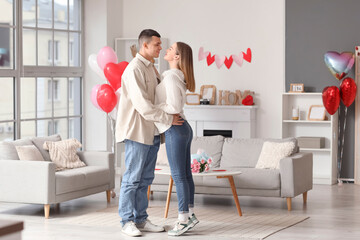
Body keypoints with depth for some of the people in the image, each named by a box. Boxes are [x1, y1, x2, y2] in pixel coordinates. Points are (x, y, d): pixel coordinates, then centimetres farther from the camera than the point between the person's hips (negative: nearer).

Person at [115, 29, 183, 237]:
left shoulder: (151, 68, 16)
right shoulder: (134, 69, -15)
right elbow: (142, 105, -21)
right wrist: (168, 118, -18)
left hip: (152, 132, 9)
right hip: (137, 132, -9)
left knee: (145, 179, 11)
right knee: (132, 178, -3)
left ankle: (141, 219, 17)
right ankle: (128, 221, 5)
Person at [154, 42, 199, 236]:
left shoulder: (172, 77, -15)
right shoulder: (172, 76, 13)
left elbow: (173, 107, -21)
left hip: (175, 130, -9)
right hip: (183, 128, 9)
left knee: (178, 175, -4)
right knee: (185, 174, 13)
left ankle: (183, 219, 1)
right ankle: (190, 214, 19)